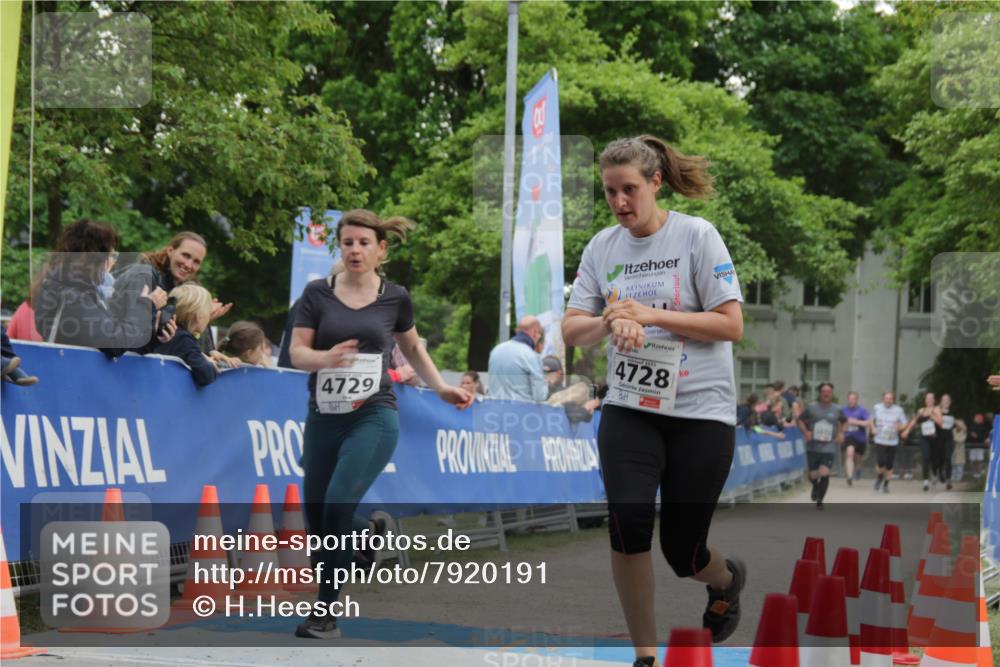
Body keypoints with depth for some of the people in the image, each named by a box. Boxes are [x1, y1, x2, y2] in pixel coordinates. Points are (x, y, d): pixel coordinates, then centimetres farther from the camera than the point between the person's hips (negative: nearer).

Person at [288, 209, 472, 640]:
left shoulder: (395, 298, 4)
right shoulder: (317, 293, 2)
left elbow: (413, 348, 21)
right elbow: (297, 352, -3)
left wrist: (441, 387, 12)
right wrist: (326, 357, -23)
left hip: (374, 417, -2)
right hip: (323, 418, 3)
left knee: (338, 506, -21)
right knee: (318, 526, 5)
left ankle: (326, 611, -10)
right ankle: (373, 531, 40)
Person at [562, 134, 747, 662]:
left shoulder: (697, 236, -7)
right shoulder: (602, 247, 5)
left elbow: (731, 325, -11)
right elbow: (572, 330, 2)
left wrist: (650, 315, -19)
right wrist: (611, 322, -20)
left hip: (700, 411, -3)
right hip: (629, 408, 3)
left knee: (682, 552, 2)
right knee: (628, 524, -19)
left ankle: (727, 579, 40)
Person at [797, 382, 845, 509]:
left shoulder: (837, 410, 2)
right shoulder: (812, 407, -1)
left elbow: (842, 422, 21)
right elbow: (800, 420, 9)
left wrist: (841, 434, 4)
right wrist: (805, 432, -8)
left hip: (829, 447, -1)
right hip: (812, 447, 1)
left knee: (824, 473, -17)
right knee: (813, 476, 6)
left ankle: (819, 501, 1)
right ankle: (815, 487, 45)